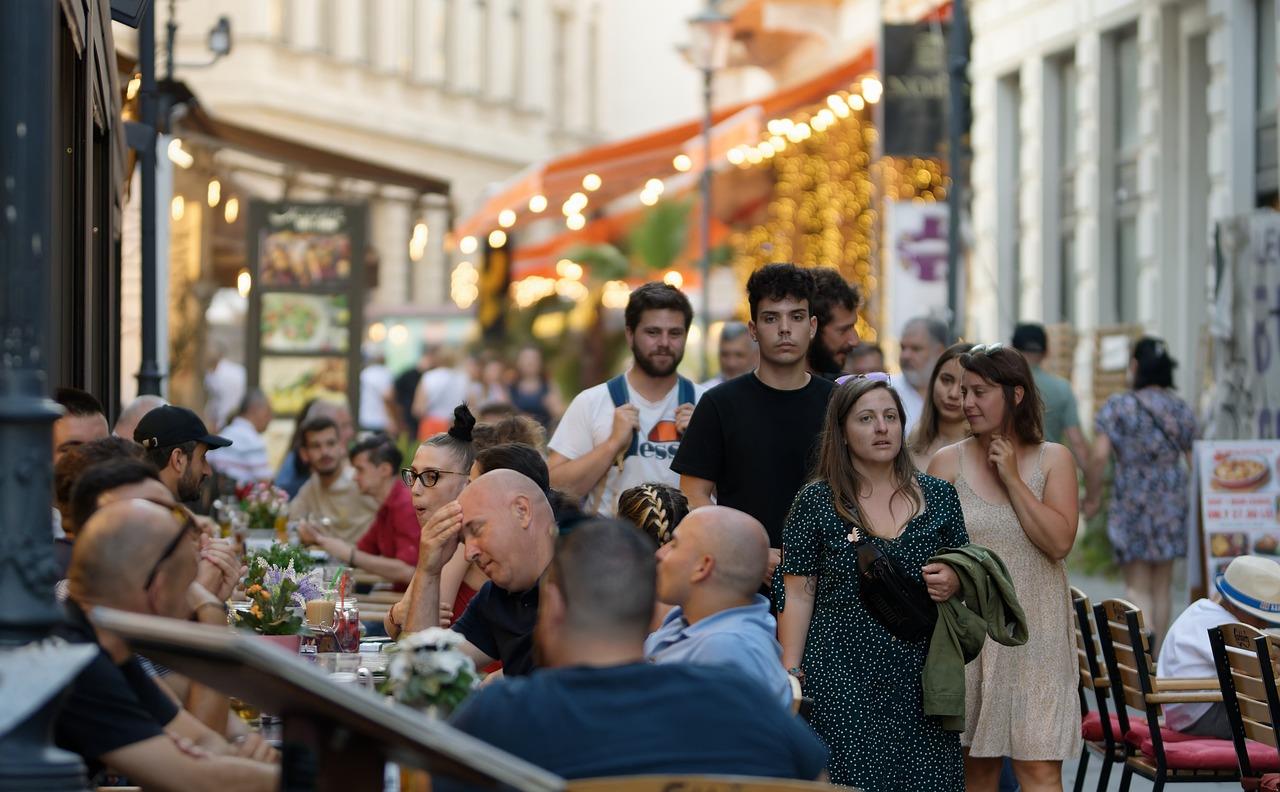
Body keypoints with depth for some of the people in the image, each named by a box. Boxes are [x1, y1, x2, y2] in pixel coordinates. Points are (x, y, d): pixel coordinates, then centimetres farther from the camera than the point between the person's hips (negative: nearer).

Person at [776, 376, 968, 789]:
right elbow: (797, 595, 1)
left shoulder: (939, 496, 8)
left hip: (919, 683, 2)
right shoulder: (816, 502, 1)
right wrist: (791, 675, -5)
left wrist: (954, 581, -5)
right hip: (841, 683, -2)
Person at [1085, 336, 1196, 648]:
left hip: (1131, 503, -4)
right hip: (1172, 504, 4)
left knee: (1137, 586, 1)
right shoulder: (1182, 410, 4)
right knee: (1162, 586, 13)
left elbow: (1098, 456, -15)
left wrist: (1092, 496, -2)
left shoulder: (1118, 406, -8)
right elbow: (1194, 460, 4)